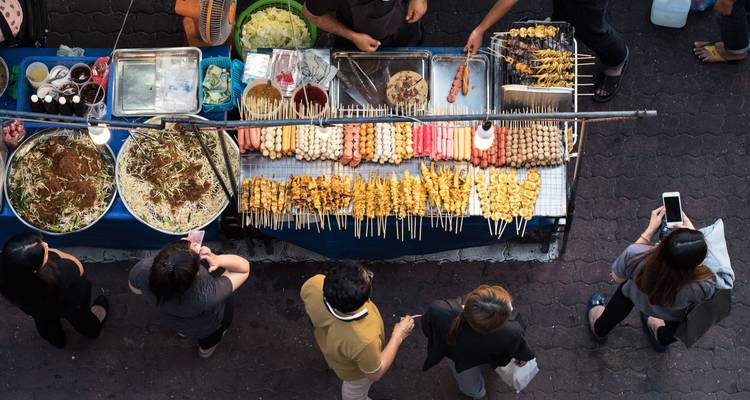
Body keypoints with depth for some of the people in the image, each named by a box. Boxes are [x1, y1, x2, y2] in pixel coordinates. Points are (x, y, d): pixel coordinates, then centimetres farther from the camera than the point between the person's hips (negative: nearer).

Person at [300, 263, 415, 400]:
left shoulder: (315, 284, -40)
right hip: (354, 370, -4)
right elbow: (375, 374, -26)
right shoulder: (363, 340, -49)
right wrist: (398, 336, -20)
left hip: (328, 340, 5)